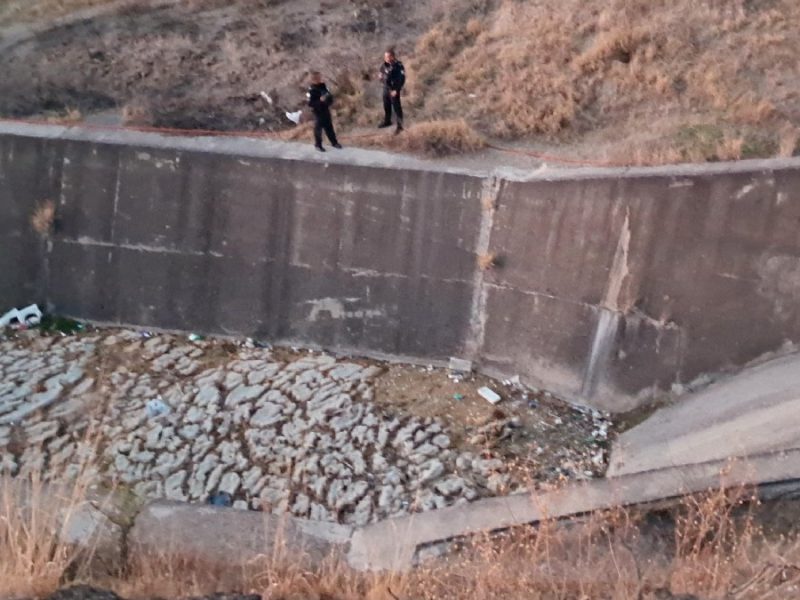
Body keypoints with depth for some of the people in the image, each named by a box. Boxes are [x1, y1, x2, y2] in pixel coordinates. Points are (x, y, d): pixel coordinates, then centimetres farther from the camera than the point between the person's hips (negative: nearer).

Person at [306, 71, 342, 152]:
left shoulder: (323, 86, 2)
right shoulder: (311, 90, -17)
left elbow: (330, 96, 14)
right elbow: (310, 103, -21)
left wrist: (329, 99, -8)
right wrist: (320, 100, -29)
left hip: (326, 110, 6)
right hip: (318, 112, -6)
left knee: (329, 127, 17)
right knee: (318, 128, 4)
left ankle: (334, 142, 29)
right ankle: (318, 145, 18)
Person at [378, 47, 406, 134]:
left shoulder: (398, 66, -21)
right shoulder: (385, 65, 0)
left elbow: (402, 79, -21)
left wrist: (396, 90, -23)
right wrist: (382, 76, 0)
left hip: (394, 90, -7)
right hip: (386, 88, 7)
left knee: (396, 107, -2)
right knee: (386, 106, 21)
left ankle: (400, 126, 6)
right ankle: (387, 121, 41)